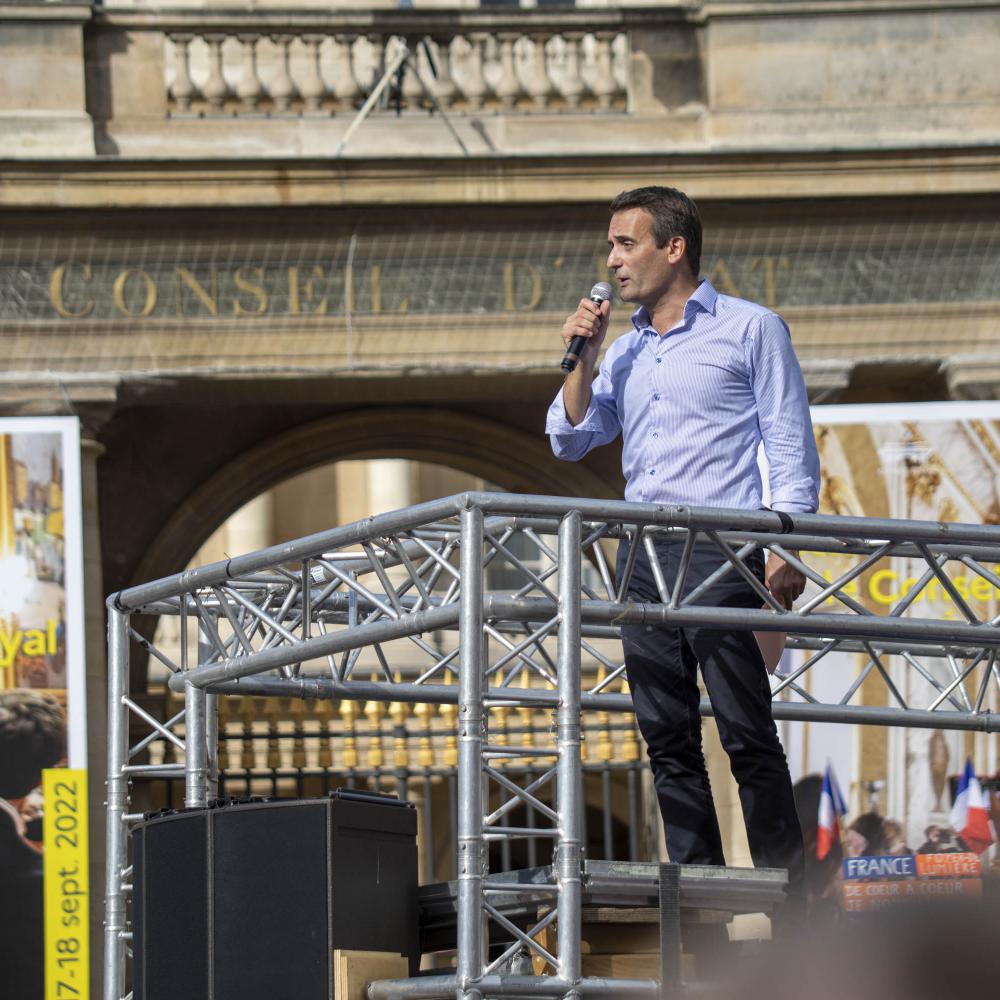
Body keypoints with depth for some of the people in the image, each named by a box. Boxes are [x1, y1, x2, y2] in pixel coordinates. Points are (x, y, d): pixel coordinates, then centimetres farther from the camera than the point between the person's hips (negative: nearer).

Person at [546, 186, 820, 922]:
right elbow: (570, 439, 17)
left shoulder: (751, 329, 4)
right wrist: (583, 360, 5)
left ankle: (789, 905, -8)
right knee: (668, 738, 3)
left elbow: (791, 446, -1)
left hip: (720, 550, -6)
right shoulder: (626, 350, 21)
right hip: (641, 555, 6)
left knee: (748, 735, -9)